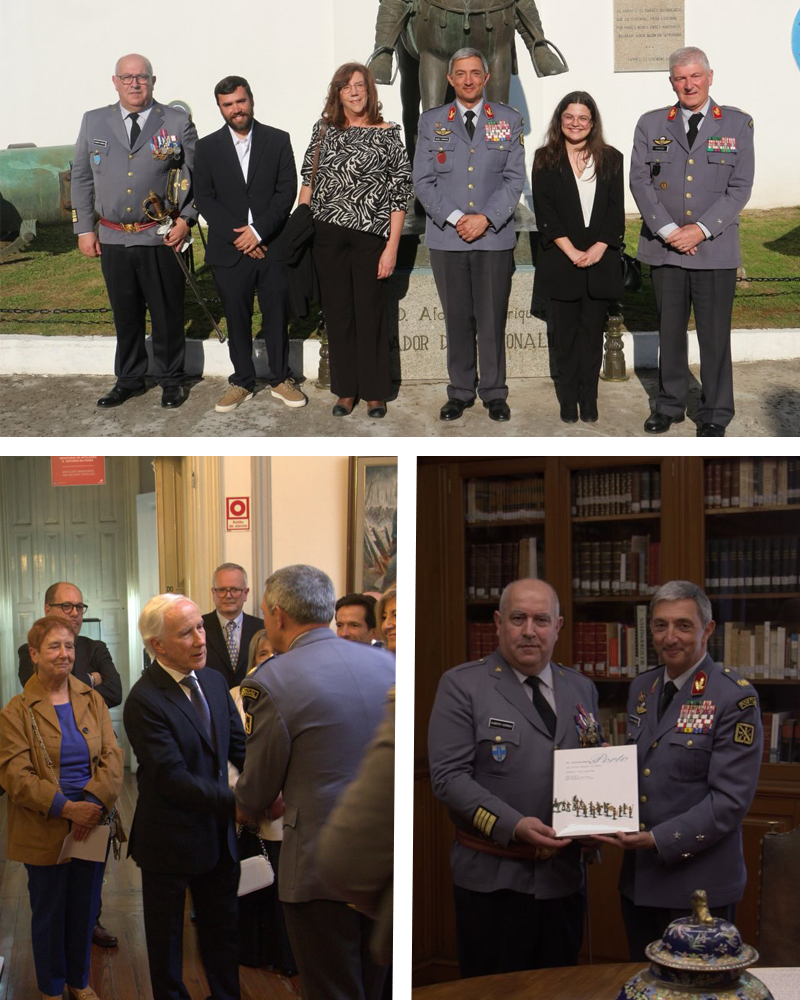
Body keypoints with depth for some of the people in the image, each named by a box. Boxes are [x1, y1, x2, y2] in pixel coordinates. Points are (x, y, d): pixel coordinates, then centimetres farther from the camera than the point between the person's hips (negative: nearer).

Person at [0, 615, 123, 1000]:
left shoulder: (92, 701, 5)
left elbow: (111, 757, -2)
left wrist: (94, 803, -18)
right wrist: (67, 808, -22)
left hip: (92, 825, 3)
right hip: (45, 834, -3)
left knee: (85, 910, 13)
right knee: (49, 914, 10)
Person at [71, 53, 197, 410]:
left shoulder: (178, 122, 0)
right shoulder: (93, 122, 7)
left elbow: (195, 176, 0)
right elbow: (81, 177, 10)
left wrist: (185, 219, -11)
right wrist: (84, 229, 5)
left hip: (162, 238, -2)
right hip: (113, 239, 3)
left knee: (167, 314, 6)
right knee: (125, 314, 12)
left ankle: (170, 380, 21)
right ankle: (129, 380, 26)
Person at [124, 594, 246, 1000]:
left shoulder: (214, 681, 2)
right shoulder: (144, 701, -23)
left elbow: (238, 746, 4)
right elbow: (174, 779, -26)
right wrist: (241, 802, -30)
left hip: (218, 834, 6)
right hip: (171, 840, -6)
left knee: (224, 929, 19)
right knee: (166, 937, 14)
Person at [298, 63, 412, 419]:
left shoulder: (387, 133, -1)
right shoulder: (324, 129, 8)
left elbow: (399, 192, -3)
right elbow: (309, 178, 14)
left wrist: (392, 246, -8)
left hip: (370, 235, -3)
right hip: (327, 235, 3)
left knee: (370, 314, 2)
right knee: (337, 312, 8)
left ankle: (374, 392, 14)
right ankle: (345, 389, 18)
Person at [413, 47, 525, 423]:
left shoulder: (509, 120, 7)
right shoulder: (431, 122, 7)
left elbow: (514, 178, 1)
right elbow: (422, 181, 2)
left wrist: (485, 218, -11)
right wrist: (455, 218, -11)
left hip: (495, 237, -1)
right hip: (446, 237, 1)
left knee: (492, 319, 1)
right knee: (456, 318, 5)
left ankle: (494, 394, 10)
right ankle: (460, 391, 14)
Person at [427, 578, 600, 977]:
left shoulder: (581, 689, 12)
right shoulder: (462, 686, -5)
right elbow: (449, 776, -11)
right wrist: (513, 826, -21)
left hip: (563, 876, 5)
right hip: (493, 878, -4)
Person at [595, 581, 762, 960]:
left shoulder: (735, 697, -12)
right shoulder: (641, 688, 9)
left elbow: (730, 800, -17)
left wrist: (658, 839, -22)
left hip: (699, 885, -6)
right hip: (638, 879, 6)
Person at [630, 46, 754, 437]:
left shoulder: (737, 124, 3)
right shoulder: (650, 125, 8)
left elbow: (740, 187, -2)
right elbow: (640, 181, 1)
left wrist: (701, 229, -12)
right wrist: (669, 230, -10)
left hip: (715, 249, -2)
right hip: (664, 248, 2)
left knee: (715, 335, 2)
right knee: (669, 331, 10)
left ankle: (714, 415, 12)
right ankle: (669, 405, 22)